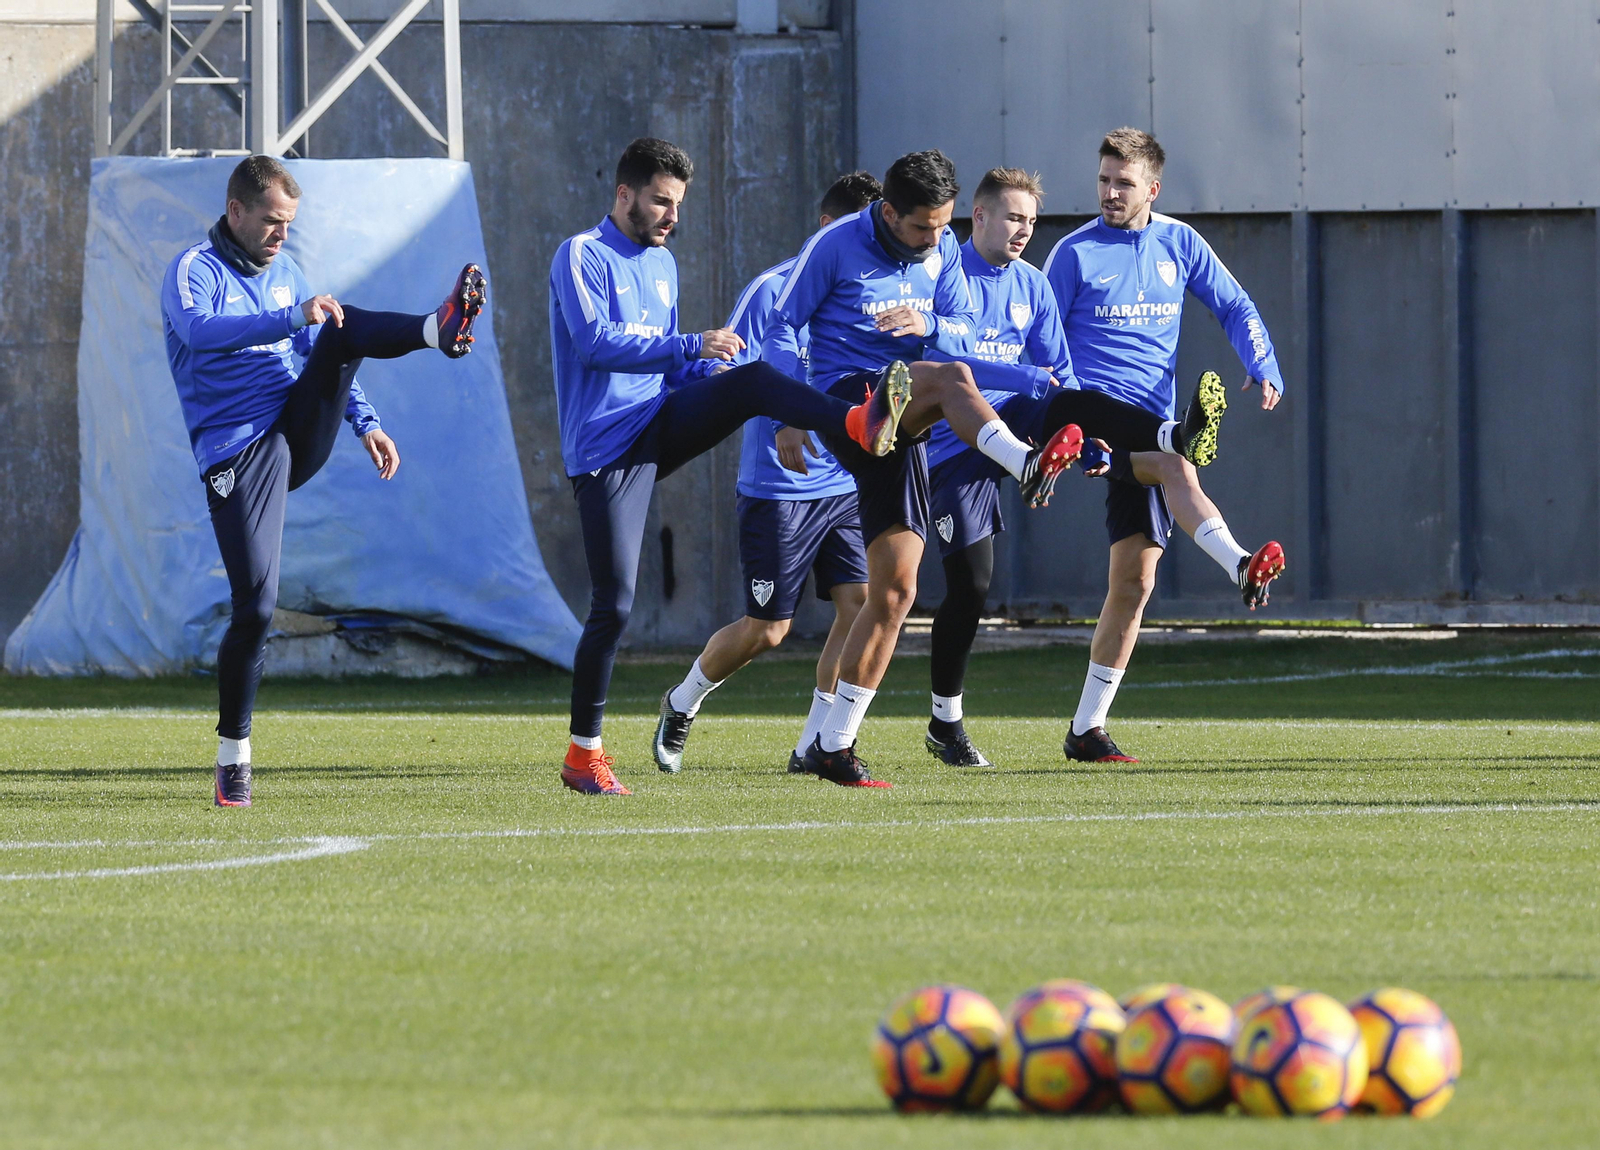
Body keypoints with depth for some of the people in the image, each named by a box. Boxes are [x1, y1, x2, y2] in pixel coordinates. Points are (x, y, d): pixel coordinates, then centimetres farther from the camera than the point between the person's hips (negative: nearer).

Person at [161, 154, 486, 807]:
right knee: (254, 605, -11)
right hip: (237, 453, -5)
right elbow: (198, 329, -27)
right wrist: (291, 317, -38)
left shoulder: (285, 273, 17)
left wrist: (365, 422, 17)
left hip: (299, 431, 5)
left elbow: (323, 356, 28)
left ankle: (440, 330, -47)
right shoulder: (195, 271, -5)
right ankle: (233, 756, 1)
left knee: (341, 328, -17)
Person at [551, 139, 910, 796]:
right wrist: (692, 347, -23)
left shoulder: (662, 265, 20)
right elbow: (594, 340, -19)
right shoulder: (581, 256, -5)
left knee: (752, 381, -22)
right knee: (613, 603, -8)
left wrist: (708, 371, 6)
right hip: (605, 445, -6)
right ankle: (583, 754, 3)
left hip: (660, 421, 6)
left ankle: (860, 424, -49)